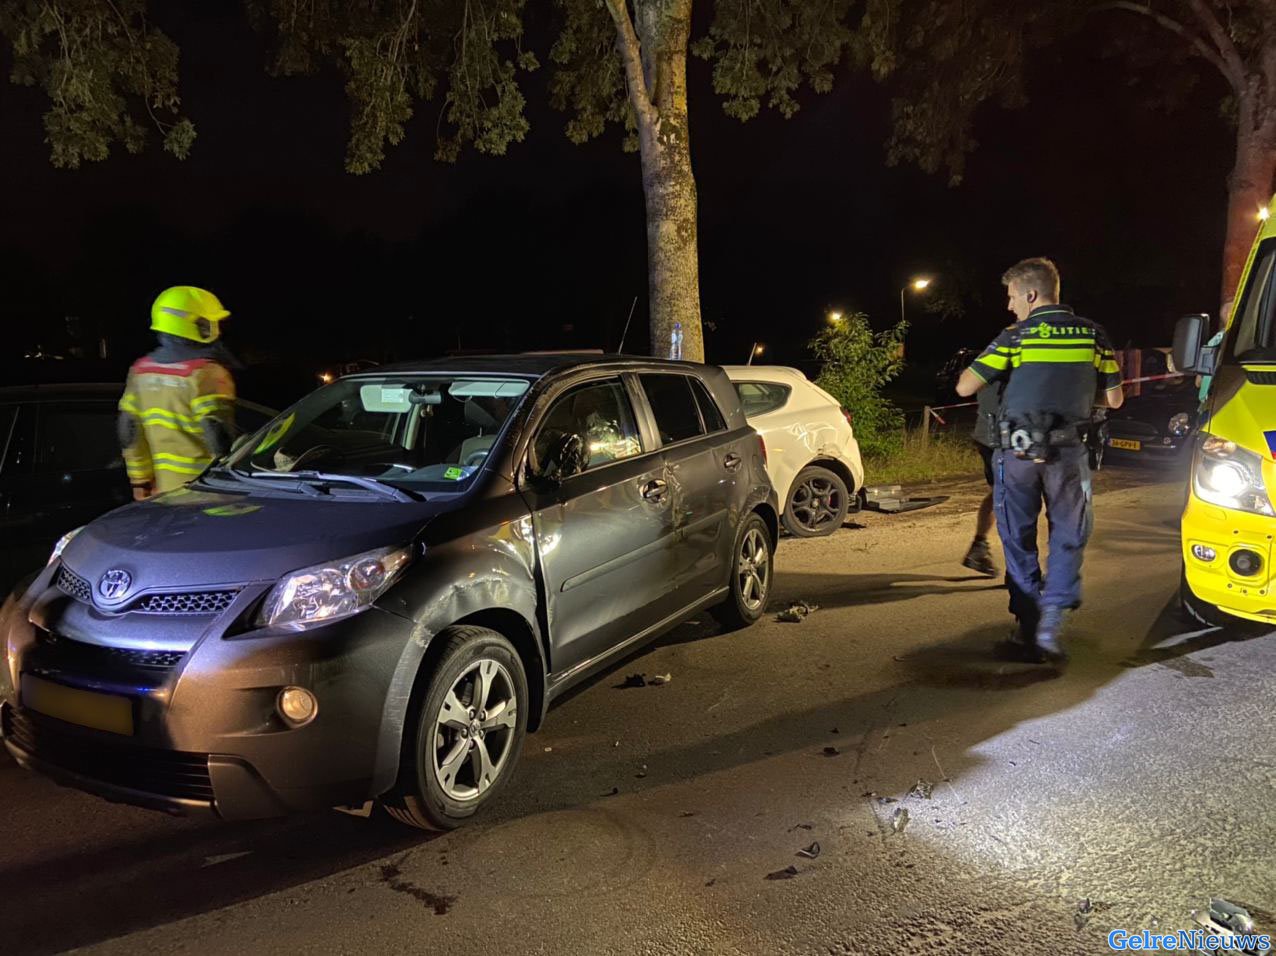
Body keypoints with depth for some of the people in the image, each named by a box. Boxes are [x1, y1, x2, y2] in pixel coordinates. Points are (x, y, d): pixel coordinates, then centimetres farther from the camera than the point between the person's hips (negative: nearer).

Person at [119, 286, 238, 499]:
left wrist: (140, 481, 22)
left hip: (168, 489, 7)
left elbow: (130, 432, 15)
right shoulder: (205, 373, -14)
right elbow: (219, 433, -18)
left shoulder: (141, 370, 10)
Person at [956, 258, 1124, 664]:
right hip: (1068, 452, 1)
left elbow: (965, 387, -4)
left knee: (1019, 540, 12)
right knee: (1069, 537, 12)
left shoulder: (1015, 336, -3)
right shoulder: (1092, 334, 5)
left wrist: (975, 364, 17)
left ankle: (1029, 624, 14)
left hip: (1017, 452, -1)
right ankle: (1051, 623, -2)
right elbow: (1114, 400, 9)